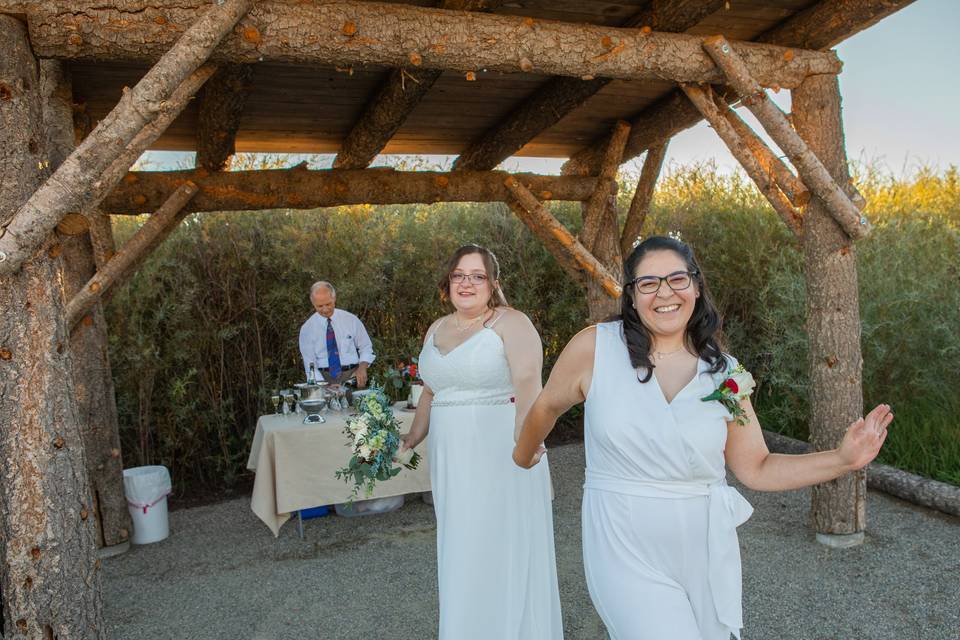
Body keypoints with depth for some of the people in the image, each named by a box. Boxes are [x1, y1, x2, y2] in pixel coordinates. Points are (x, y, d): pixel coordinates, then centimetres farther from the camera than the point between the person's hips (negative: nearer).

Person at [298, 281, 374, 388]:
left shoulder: (351, 320, 3)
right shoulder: (307, 329, 2)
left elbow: (366, 348, 11)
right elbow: (310, 364, -1)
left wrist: (362, 367, -9)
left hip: (352, 375, 0)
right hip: (324, 377, 0)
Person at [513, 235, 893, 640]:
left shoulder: (724, 371, -1)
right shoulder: (595, 347, -11)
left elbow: (756, 469, 4)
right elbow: (547, 407, 6)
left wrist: (844, 459, -7)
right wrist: (524, 455, 21)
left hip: (706, 551, 3)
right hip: (627, 550, -3)